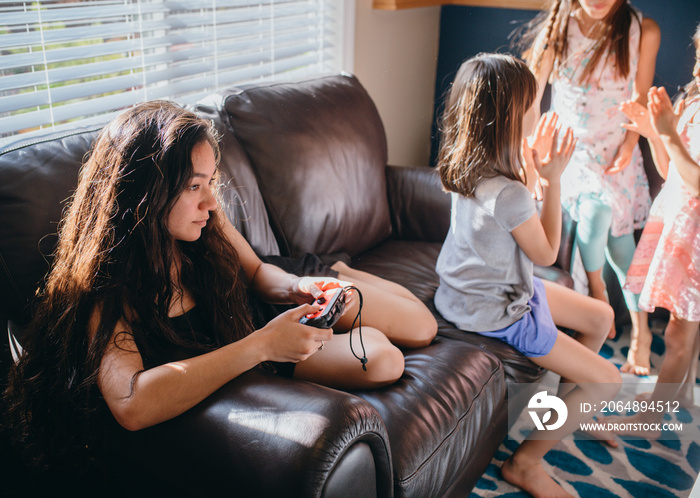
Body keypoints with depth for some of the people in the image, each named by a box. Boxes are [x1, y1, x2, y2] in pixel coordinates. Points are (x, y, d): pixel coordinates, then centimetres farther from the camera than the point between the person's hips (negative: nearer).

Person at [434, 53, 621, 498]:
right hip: (497, 311, -10)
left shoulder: (469, 163, -6)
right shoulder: (505, 193, -34)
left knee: (601, 317, 23)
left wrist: (534, 166, 3)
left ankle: (568, 416, 38)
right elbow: (546, 253, -15)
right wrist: (553, 179, -17)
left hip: (508, 284, 10)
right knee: (608, 382, -1)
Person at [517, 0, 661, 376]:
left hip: (616, 152, 0)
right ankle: (595, 287, 9)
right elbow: (530, 96, -8)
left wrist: (631, 143, -4)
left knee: (620, 241, -6)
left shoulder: (644, 31, -8)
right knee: (595, 209, -23)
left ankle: (640, 332, 13)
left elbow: (641, 95, 5)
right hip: (568, 148, 0)